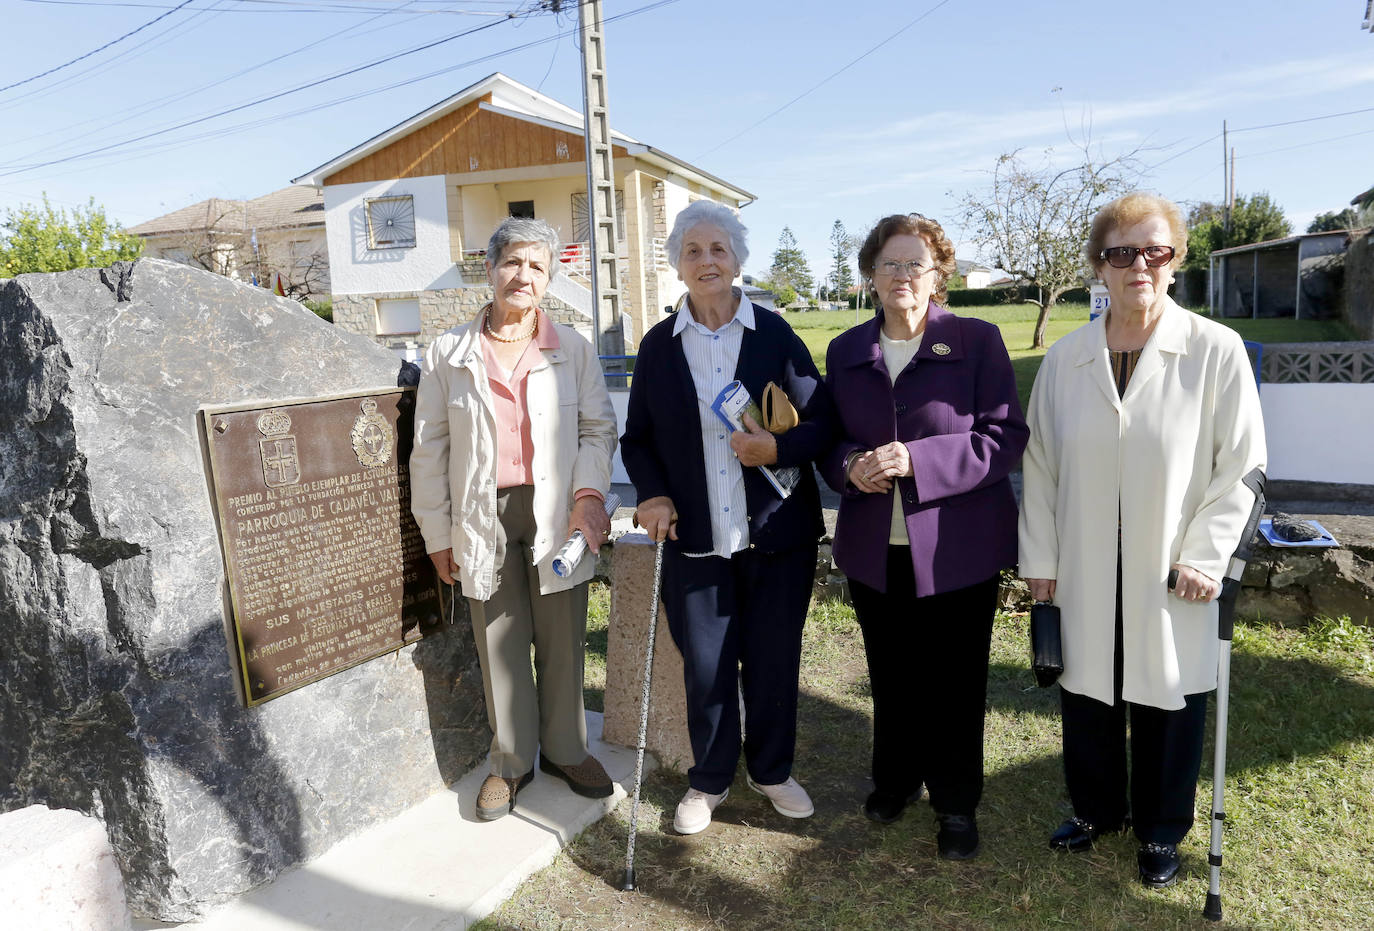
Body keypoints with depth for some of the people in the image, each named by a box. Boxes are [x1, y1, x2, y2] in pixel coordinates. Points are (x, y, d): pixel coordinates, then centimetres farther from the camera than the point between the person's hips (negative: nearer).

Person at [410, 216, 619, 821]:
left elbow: (598, 427, 5)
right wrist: (437, 533, 3)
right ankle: (511, 761, 29)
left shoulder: (573, 350, 3)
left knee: (562, 640, 10)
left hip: (556, 516, 0)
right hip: (485, 517, 0)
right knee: (499, 643, 10)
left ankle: (564, 749, 31)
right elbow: (430, 449, 5)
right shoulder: (448, 353, 3)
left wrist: (590, 492, -12)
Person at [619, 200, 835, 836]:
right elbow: (637, 438, 9)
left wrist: (778, 449, -19)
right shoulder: (658, 345, 5)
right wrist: (654, 494, -7)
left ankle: (772, 771, 35)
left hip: (777, 535, 0)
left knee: (773, 661, 12)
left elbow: (821, 420, 0)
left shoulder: (775, 335, 0)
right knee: (705, 668, 9)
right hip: (694, 539, 1)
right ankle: (709, 779, 32)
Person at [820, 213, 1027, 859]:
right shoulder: (846, 350, 7)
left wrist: (918, 460, -22)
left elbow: (1005, 437, -10)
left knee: (954, 682, 8)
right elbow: (828, 440, 12)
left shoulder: (978, 341, -4)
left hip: (957, 549, -3)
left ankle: (956, 804, 28)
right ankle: (895, 778, 39)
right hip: (874, 549, 3)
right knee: (890, 677, 16)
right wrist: (849, 466, -12)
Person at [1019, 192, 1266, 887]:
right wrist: (1040, 559, 3)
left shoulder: (1216, 351, -6)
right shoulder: (1064, 359, 1)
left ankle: (1161, 830, 36)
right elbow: (1040, 464, 4)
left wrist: (1202, 557, -8)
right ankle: (1097, 809, 39)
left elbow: (1239, 465, -3)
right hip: (1085, 576, 2)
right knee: (1086, 693, 13)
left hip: (1171, 577, -2)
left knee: (1167, 702, 11)